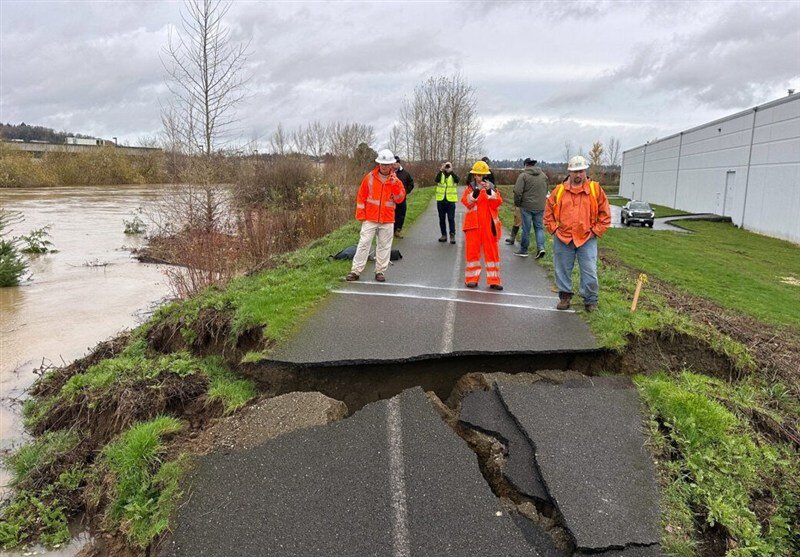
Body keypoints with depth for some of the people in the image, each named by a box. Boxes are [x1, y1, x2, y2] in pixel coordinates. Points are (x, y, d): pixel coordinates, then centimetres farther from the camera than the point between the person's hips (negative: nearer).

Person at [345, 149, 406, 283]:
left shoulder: (395, 181, 3)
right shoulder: (369, 177, 1)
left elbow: (400, 199, -3)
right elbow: (361, 197, 3)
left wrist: (395, 185, -17)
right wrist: (361, 215, -1)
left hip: (387, 220, 1)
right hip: (370, 219, -1)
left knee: (384, 246, 6)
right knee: (363, 244, -1)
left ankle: (380, 271, 15)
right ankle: (356, 271, 2)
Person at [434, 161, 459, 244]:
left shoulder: (453, 175, 5)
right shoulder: (440, 175, 8)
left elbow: (457, 180, -18)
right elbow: (436, 180, -15)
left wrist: (451, 171, -23)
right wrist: (441, 170, -21)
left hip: (451, 200, -2)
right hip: (440, 200, 2)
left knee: (451, 218, -5)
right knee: (441, 219, 8)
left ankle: (452, 235, -4)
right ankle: (444, 235, 18)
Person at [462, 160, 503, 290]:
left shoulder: (492, 187, 9)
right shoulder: (470, 187, 6)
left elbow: (498, 202, -6)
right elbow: (465, 202, -10)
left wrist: (490, 192, -20)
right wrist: (475, 193, -26)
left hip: (488, 224, 1)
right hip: (473, 224, -1)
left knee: (492, 251, 2)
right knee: (472, 250, 3)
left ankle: (494, 280, 7)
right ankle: (471, 278, 11)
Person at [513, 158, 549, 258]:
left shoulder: (523, 175, -10)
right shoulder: (543, 175, 8)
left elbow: (517, 191, -15)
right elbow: (546, 191, 16)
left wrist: (517, 203, -1)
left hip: (527, 206, -4)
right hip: (540, 207, 4)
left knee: (526, 228, 4)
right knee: (539, 227, 12)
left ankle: (523, 250, 14)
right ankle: (541, 247, -4)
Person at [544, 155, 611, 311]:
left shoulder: (596, 189, 0)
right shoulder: (559, 190, 3)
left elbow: (605, 214, 4)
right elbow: (548, 212, 11)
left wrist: (595, 231, -2)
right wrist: (554, 229, 2)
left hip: (587, 240, -1)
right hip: (562, 239, 1)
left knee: (590, 272, 0)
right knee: (562, 270, 9)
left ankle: (591, 300, 14)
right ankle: (565, 296, 25)